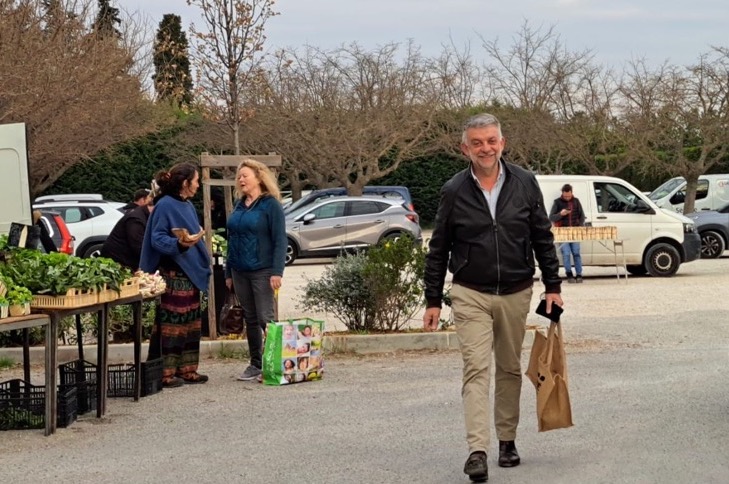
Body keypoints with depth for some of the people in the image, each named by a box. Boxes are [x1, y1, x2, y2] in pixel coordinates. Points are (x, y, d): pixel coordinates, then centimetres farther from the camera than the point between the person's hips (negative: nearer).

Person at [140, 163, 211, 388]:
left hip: (191, 273, 9)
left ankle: (187, 369, 18)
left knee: (191, 323, 11)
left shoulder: (187, 206, 16)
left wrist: (203, 266, 20)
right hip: (173, 274, -9)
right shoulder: (165, 206, -12)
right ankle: (166, 372, -4)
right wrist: (178, 244, -33)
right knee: (171, 322, -8)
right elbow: (157, 239, -17)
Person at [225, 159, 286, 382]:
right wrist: (228, 272, 15)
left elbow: (280, 240, -11)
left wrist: (277, 272, -18)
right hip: (240, 272, 6)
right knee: (250, 319, 10)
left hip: (262, 271, -6)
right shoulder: (239, 206, 13)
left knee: (265, 319, -6)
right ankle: (255, 364, 16)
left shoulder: (271, 205, -6)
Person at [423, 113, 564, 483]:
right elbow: (438, 250, 3)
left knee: (510, 369, 11)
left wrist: (552, 286, 2)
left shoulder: (525, 184, 1)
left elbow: (543, 238, 7)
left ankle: (507, 440, 23)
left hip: (516, 293, 2)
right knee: (476, 370, -10)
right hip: (470, 295, -2)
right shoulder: (454, 191, -2)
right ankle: (477, 451, -15)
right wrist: (433, 301, 1)